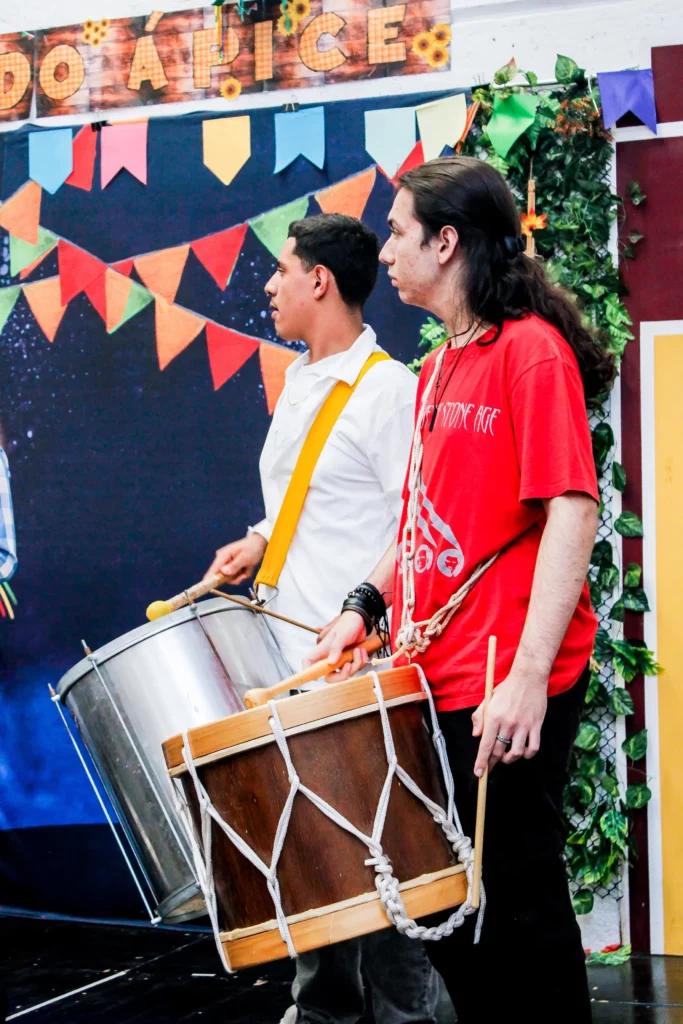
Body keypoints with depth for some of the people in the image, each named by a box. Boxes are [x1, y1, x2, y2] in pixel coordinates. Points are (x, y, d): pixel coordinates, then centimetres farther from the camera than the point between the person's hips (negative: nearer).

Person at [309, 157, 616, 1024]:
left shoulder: (531, 350, -11)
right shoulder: (439, 370, 16)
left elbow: (571, 512, -19)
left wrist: (528, 675, -26)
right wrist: (366, 605, 10)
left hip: (507, 693, -9)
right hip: (434, 678, 9)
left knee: (514, 904, 0)